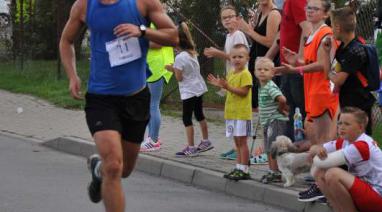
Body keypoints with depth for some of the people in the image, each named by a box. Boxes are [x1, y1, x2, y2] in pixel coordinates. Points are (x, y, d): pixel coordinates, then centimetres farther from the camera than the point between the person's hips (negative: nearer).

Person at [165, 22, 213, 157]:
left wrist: (173, 69, 0)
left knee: (187, 118, -4)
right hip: (199, 88, 8)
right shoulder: (192, 52, 1)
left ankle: (190, 148, -5)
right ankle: (206, 142, 28)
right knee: (199, 114, 19)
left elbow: (179, 77, -17)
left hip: (189, 91, -8)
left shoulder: (180, 57, -20)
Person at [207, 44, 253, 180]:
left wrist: (228, 86, -24)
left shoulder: (245, 74, -11)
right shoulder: (231, 73, 15)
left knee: (242, 141, -6)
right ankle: (238, 168, 18)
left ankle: (244, 170, -3)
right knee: (237, 142, 13)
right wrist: (220, 84, 6)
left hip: (242, 113, -8)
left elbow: (244, 92, -19)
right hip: (231, 112, 8)